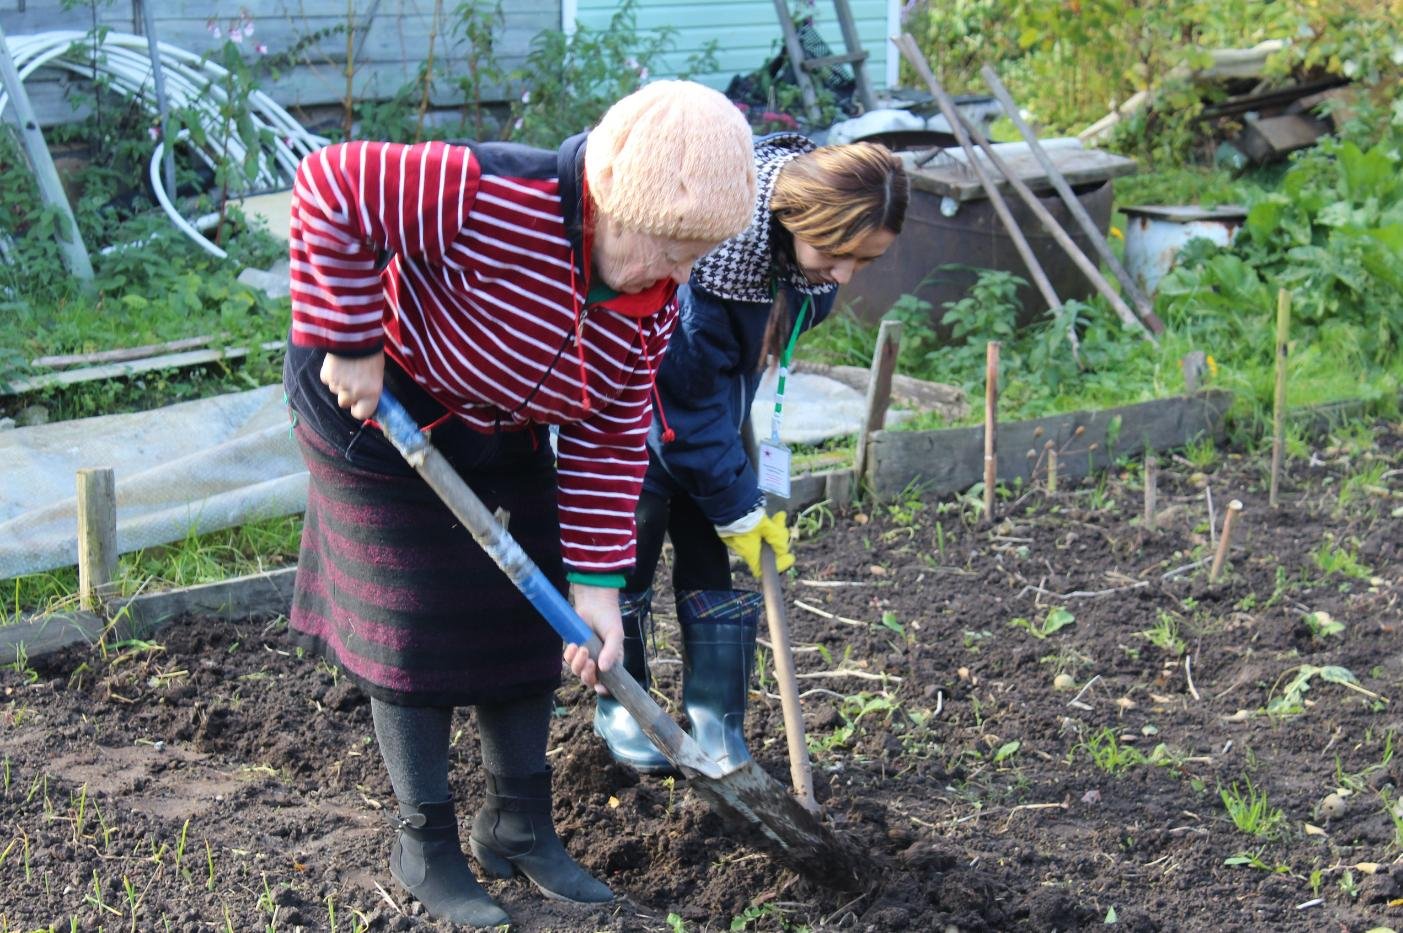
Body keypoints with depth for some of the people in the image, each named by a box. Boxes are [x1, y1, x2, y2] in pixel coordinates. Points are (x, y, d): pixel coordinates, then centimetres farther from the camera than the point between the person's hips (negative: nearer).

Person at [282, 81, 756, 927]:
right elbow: (330, 188, -35)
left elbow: (611, 440, -6)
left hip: (506, 443, 7)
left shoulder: (652, 301, -12)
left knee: (529, 618, 8)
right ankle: (426, 846, 16)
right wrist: (349, 344, -31)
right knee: (415, 633, 0)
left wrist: (596, 583, -11)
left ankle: (518, 825, 25)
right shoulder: (497, 199, -36)